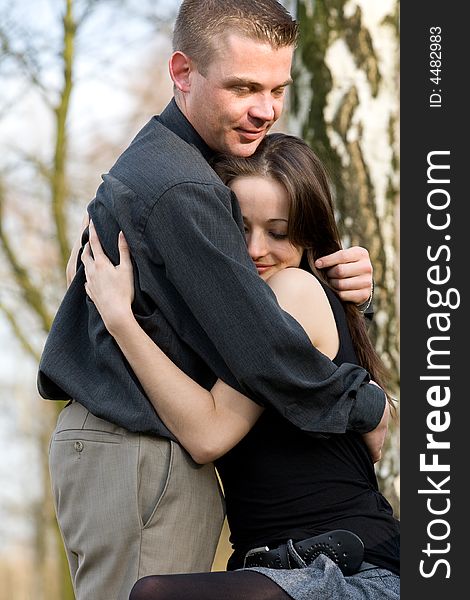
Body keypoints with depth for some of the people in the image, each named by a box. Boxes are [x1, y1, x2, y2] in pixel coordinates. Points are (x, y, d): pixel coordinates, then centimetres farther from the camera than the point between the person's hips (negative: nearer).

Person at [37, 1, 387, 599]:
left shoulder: (154, 162, 14)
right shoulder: (178, 189, -19)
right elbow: (258, 348, -21)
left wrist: (346, 281, 0)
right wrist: (368, 407, -5)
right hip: (137, 458, -11)